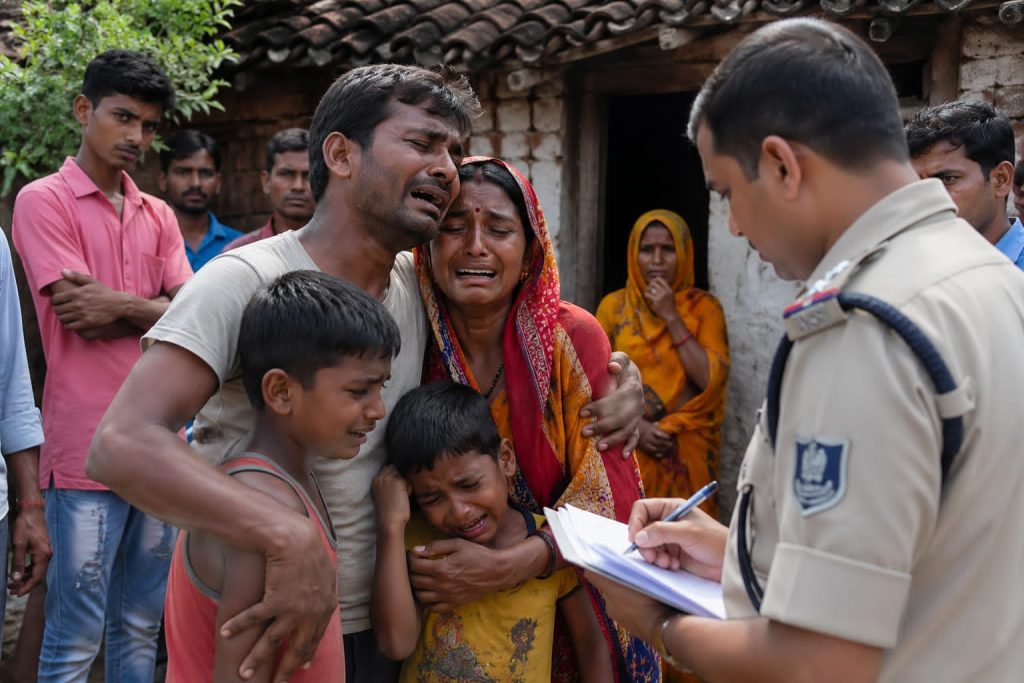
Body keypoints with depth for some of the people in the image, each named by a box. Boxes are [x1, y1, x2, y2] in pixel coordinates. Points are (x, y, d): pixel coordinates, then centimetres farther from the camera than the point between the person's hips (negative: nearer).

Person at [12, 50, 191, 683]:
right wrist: (154, 308, -1)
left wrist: (121, 306, -11)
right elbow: (80, 318, -12)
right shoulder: (44, 200, -1)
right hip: (87, 454, -5)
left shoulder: (158, 215, 15)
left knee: (141, 631, 14)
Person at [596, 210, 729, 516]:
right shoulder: (613, 305, 2)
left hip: (687, 449, 0)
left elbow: (711, 380, -11)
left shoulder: (704, 307, -1)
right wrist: (634, 425, -13)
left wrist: (671, 317, -13)